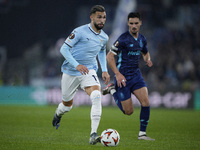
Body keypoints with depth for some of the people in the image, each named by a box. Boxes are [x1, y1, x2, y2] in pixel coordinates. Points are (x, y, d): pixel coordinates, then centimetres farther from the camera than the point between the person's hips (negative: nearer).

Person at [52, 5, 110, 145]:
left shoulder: (104, 37, 3)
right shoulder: (80, 32, -14)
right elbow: (64, 48, -14)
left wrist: (104, 70, 10)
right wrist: (76, 65, -26)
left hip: (89, 71, 2)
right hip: (71, 72, -2)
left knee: (96, 96, -26)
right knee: (67, 104, 12)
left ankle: (93, 135, -31)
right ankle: (58, 113, 54)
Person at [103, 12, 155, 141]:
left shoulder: (142, 39, 6)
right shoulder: (123, 39, -14)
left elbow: (146, 53, 26)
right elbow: (109, 56, -13)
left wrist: (148, 60, 2)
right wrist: (118, 74, -20)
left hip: (136, 74, 6)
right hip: (123, 77, -6)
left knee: (146, 102, -13)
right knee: (129, 111, -2)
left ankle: (142, 133, -2)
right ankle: (113, 90, 21)